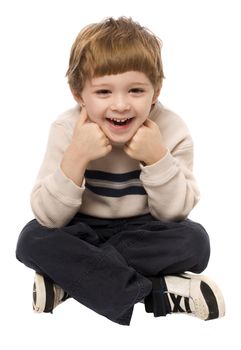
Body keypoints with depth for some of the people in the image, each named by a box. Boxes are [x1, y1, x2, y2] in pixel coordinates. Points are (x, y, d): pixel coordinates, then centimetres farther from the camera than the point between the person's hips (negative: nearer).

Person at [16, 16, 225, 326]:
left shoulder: (171, 130, -16)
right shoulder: (66, 130, -18)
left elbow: (175, 213, -13)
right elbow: (48, 218, -20)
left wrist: (158, 158, -29)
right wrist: (76, 157, -34)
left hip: (143, 233, 0)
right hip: (84, 232, 0)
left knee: (195, 241, -27)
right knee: (32, 239, -27)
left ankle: (71, 278, -22)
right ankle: (156, 294, -27)